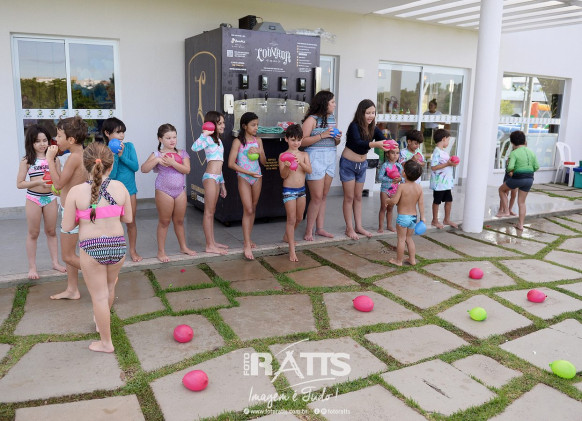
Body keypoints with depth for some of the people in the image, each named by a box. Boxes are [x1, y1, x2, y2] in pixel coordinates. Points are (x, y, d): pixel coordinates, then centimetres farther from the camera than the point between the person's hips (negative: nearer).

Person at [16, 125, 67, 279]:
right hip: (33, 198, -2)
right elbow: (19, 184, -6)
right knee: (33, 233, 8)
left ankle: (55, 262, 24)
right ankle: (32, 267, 17)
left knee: (51, 231, 13)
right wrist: (38, 182, -20)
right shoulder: (26, 161, -4)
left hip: (50, 198, 2)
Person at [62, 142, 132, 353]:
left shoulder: (76, 192, -12)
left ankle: (106, 343, 24)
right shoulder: (120, 187, -7)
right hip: (117, 246, 3)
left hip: (91, 248, -3)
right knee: (109, 286, 28)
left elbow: (67, 226, -7)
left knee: (99, 295, 11)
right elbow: (128, 218, 2)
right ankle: (101, 322, 52)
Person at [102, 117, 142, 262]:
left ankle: (133, 250, 23)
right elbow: (111, 175, -15)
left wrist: (122, 155, -18)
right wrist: (114, 155, -22)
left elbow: (136, 167, -9)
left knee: (131, 222, 9)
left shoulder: (129, 146, -2)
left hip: (130, 190, 2)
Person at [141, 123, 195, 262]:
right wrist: (157, 160, -23)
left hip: (180, 191, 3)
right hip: (164, 191, -3)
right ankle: (161, 251, 13)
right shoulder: (157, 154, -3)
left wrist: (172, 163, -20)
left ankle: (183, 247, 28)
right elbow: (144, 169, -13)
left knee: (179, 220, 14)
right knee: (164, 221, 4)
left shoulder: (182, 153, 5)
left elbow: (187, 169, -9)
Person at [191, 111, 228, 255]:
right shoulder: (209, 139, -8)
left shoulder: (218, 140, 20)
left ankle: (212, 242, 21)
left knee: (212, 212, 14)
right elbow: (195, 147, -31)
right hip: (210, 177, -9)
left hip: (216, 178, 9)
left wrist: (222, 183, 23)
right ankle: (210, 246, 0)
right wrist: (204, 134, -31)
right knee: (208, 212, -5)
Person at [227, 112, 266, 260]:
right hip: (243, 178, -5)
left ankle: (248, 239, 22)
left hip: (257, 177, 5)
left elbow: (264, 162, 8)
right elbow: (231, 163, -13)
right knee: (248, 210, -10)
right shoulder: (238, 142, -9)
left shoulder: (258, 140, 6)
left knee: (253, 209, 10)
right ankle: (247, 245, -6)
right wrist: (249, 173, -15)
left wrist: (259, 151, -12)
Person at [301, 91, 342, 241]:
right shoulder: (312, 119, -9)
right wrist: (322, 135, -21)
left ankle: (320, 228, 20)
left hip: (330, 158, 7)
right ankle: (309, 230, 6)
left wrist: (338, 138, 0)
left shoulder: (332, 118, 14)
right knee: (317, 197, -6)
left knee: (324, 196, 11)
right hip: (315, 158, -7)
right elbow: (302, 141, -17)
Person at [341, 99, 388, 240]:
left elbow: (383, 140, -15)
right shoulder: (354, 126, -23)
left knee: (358, 197, 14)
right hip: (348, 164, -6)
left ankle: (359, 227, 23)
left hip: (362, 164, 6)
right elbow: (358, 143, -40)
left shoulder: (373, 129, -5)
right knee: (349, 197, 2)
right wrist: (375, 144, -56)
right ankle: (349, 228, 10)